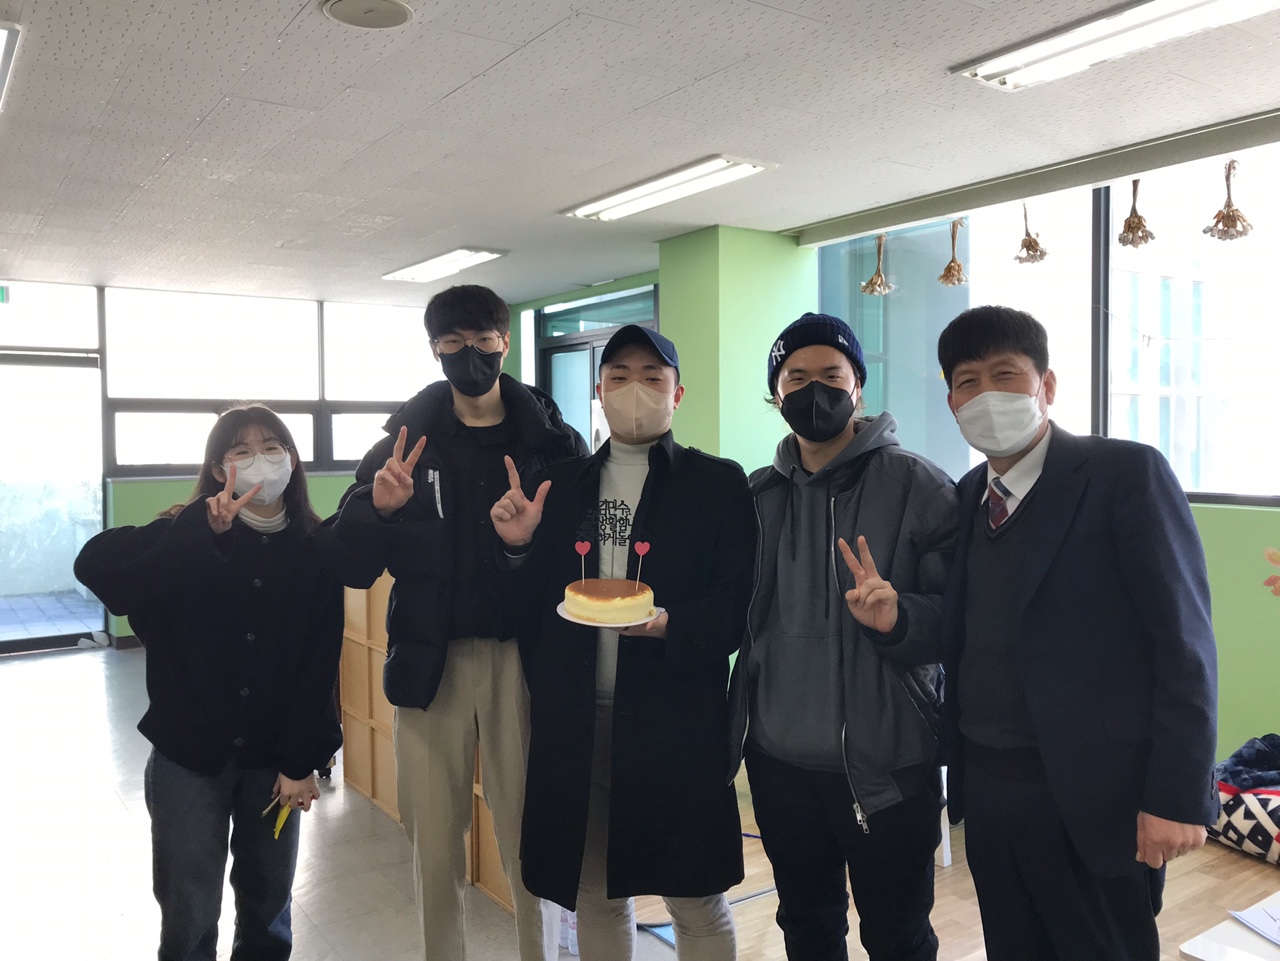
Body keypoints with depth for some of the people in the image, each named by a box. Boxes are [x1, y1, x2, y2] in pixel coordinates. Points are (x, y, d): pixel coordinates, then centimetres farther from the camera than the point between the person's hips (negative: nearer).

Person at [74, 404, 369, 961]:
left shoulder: (315, 551, -3)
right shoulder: (186, 538, -7)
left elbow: (321, 664, -3)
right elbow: (95, 567, -27)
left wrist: (304, 760, -5)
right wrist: (204, 532, -37)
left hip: (273, 758, 2)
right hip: (188, 753, -1)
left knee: (269, 900, 16)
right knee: (188, 915, 8)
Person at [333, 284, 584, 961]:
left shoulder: (550, 438, 2)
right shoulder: (408, 435, 6)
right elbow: (351, 545, 3)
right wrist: (379, 507, -16)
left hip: (523, 655, -1)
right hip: (431, 657, 2)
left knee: (529, 835, 4)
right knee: (434, 838, 9)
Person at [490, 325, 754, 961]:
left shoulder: (719, 484, -1)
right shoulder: (560, 488, 11)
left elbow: (740, 604, -7)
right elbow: (532, 609, 10)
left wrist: (669, 624, -23)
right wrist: (519, 548, -7)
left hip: (676, 720, -3)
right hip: (575, 723, 4)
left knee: (697, 903, 8)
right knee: (594, 895, 17)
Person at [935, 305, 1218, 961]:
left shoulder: (1127, 475, -10)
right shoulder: (968, 495, 8)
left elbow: (1184, 642, -13)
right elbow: (966, 640, 8)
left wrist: (1178, 796, -16)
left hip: (1093, 792, -5)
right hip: (986, 785, 6)